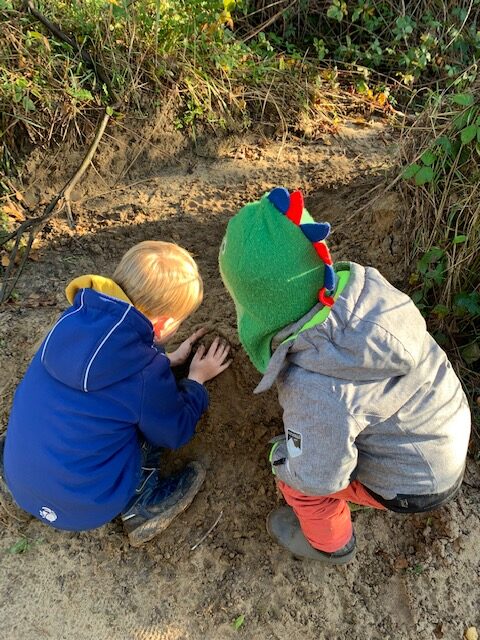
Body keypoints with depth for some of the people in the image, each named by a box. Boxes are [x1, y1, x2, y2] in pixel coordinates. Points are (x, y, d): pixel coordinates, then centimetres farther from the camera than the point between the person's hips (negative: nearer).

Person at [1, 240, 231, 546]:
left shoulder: (76, 318, -9)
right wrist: (197, 377, 7)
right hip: (82, 506, -6)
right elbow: (176, 432, -6)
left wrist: (169, 359, 15)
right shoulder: (145, 373, -26)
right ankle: (141, 505, 11)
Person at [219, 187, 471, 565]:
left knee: (293, 476, 3)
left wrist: (281, 454, -4)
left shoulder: (317, 390, -40)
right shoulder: (366, 285, -22)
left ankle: (329, 544, 31)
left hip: (415, 484, -6)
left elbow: (318, 477, -24)